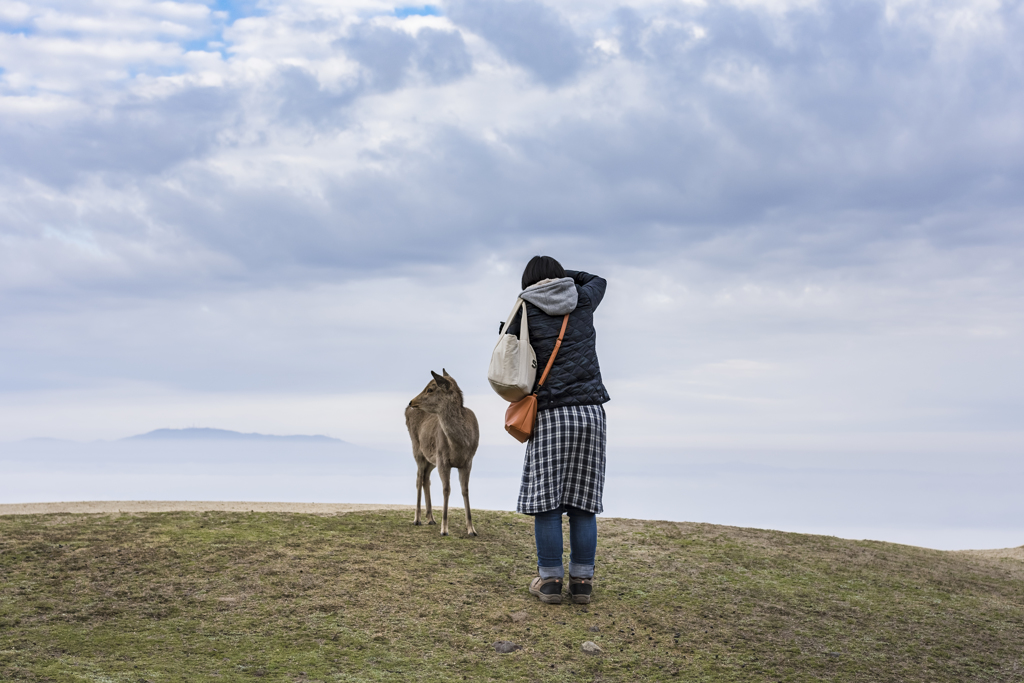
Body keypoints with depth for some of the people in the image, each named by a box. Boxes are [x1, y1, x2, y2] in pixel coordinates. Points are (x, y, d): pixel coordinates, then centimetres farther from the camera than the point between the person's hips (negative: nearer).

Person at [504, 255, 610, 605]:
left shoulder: (526, 311, 2)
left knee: (546, 500, 1)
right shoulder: (583, 301, 11)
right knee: (582, 501, 6)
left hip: (551, 414, -3)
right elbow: (598, 281, 35)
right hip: (590, 412, 3)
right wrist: (561, 273, 32)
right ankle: (581, 580, 6)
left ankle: (550, 580, 2)